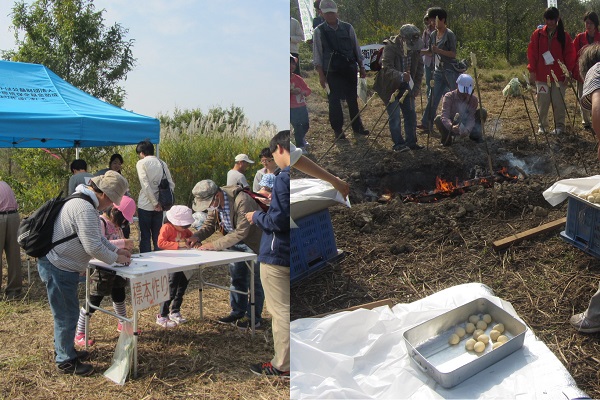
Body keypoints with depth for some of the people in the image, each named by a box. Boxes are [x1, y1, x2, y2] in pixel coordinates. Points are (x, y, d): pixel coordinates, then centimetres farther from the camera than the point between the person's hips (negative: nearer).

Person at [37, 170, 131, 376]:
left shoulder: (83, 203, 10)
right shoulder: (85, 209, -25)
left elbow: (96, 235, 20)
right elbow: (94, 247, -26)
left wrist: (116, 249, 13)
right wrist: (116, 258, -12)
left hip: (61, 266, 11)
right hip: (58, 268, -11)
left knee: (67, 312, 22)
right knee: (67, 315, 2)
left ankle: (65, 350, 38)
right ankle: (66, 361, 15)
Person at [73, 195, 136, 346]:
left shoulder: (115, 224, 9)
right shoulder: (100, 222, -19)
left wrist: (127, 246, -1)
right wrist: (123, 243, -36)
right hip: (103, 268, -9)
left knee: (119, 297, 22)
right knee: (94, 301, -1)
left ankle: (123, 324, 42)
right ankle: (79, 334, 10)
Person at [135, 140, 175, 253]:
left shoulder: (141, 163, -5)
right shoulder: (162, 163, 9)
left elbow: (145, 185, -13)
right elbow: (171, 184, 5)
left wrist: (155, 203, -12)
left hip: (145, 205, -4)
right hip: (159, 206, 4)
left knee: (145, 236, 2)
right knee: (157, 236, 11)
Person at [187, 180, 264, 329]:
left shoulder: (242, 201, -34)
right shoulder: (215, 203, -8)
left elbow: (241, 233, -35)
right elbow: (209, 224, 2)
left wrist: (214, 245, -33)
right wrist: (197, 236, -19)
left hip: (254, 243, -8)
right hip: (234, 243, 8)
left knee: (255, 280, 0)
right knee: (236, 278, 14)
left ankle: (254, 316, 12)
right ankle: (238, 312, 27)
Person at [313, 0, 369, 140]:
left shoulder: (347, 28, 4)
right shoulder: (319, 31, -2)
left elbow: (356, 49, 10)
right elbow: (317, 55, -2)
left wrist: (361, 68, 10)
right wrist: (321, 75, -6)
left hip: (350, 69, 2)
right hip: (332, 72, -2)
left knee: (353, 99, 10)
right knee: (334, 101, 0)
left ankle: (357, 126, 23)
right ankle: (338, 130, 11)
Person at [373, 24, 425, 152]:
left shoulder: (415, 48, -6)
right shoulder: (390, 47, -24)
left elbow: (419, 68, 3)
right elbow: (387, 69, -33)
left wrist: (416, 87, -5)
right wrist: (401, 76, -51)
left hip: (406, 86, 6)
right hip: (390, 87, -6)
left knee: (411, 114, 7)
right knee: (394, 116, -7)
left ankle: (411, 142, 18)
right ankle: (398, 144, 4)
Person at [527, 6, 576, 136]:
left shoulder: (564, 36, 2)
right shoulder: (537, 34, 2)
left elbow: (570, 54, 3)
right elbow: (531, 53, 3)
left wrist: (568, 72, -3)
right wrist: (532, 71, -2)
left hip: (559, 76, 0)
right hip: (541, 76, 1)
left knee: (558, 102, 2)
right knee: (542, 102, 5)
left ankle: (559, 126, 13)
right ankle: (542, 126, 17)